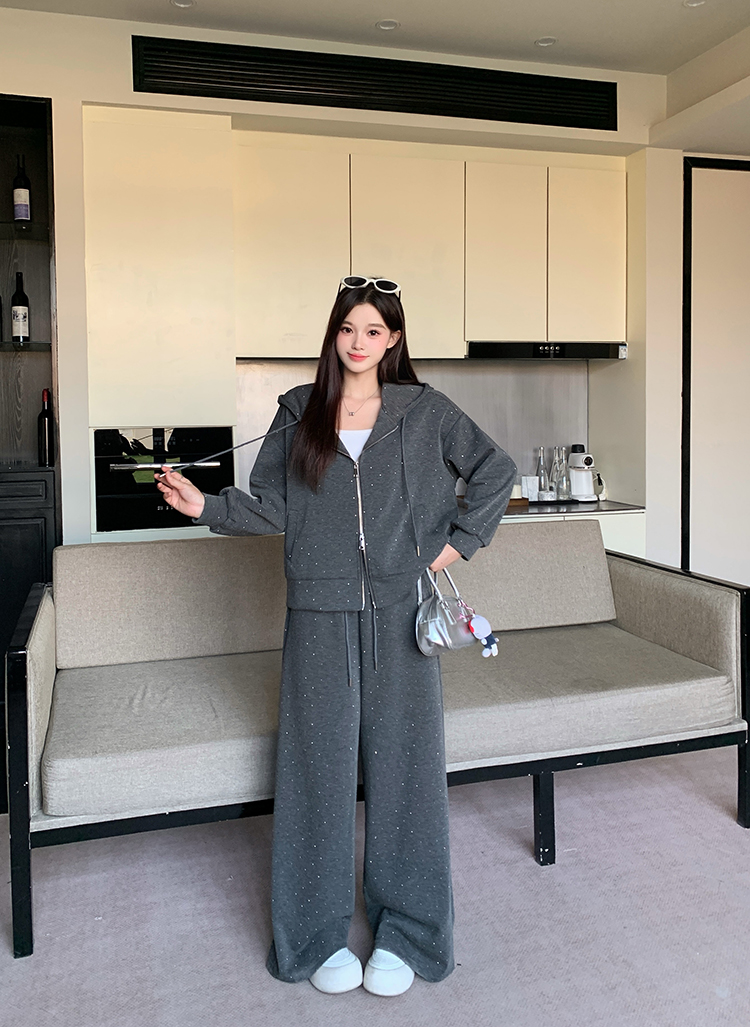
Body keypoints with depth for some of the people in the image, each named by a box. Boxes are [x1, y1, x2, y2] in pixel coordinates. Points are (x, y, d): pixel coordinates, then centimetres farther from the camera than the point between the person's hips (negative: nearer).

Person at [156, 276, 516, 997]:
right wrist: (204, 505, -12)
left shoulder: (424, 411, 5)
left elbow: (496, 470, 12)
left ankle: (406, 931, 22)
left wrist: (461, 538, 4)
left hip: (400, 612, 0)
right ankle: (319, 935, 22)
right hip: (320, 616, 1)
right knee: (319, 765, 4)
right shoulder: (299, 413, 8)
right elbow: (269, 506, 3)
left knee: (402, 761, 4)